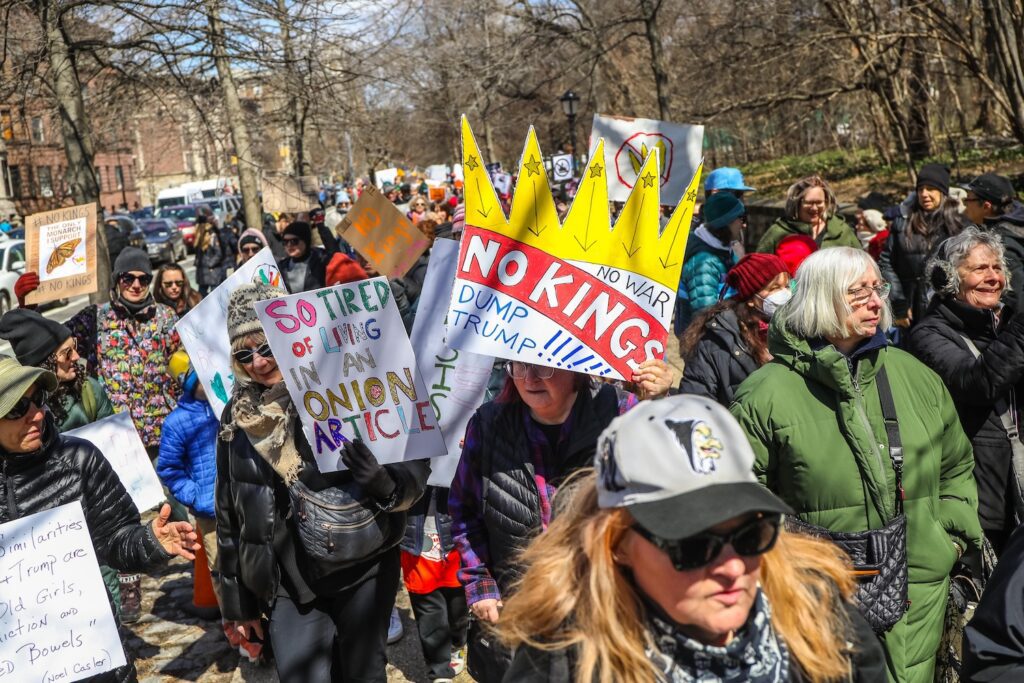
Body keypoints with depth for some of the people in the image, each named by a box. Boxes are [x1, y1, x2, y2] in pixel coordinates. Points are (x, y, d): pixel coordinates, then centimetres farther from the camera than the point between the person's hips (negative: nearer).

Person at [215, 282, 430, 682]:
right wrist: (237, 602, 12)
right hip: (290, 585, 2)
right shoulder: (238, 418, 2)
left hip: (364, 571, -2)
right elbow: (229, 518, 10)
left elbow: (414, 464, -7)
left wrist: (388, 483, -29)